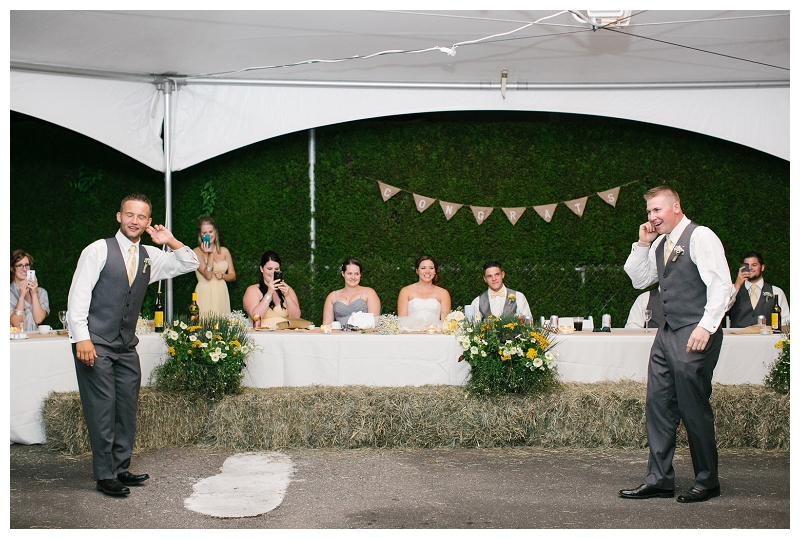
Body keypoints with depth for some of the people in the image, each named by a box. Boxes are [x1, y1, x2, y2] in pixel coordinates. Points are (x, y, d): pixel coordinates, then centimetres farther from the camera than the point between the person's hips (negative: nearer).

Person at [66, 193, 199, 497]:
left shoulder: (149, 257, 12)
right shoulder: (99, 250, -3)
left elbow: (190, 264, 18)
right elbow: (78, 295, -8)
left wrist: (170, 242, 1)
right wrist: (82, 338, -17)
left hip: (126, 347, 6)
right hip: (95, 345, -6)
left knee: (127, 409, 7)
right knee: (102, 409, -7)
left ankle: (120, 469, 17)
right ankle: (105, 475, 0)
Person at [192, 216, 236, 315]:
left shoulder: (224, 251, 11)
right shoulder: (197, 252, -2)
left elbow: (233, 276, 13)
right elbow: (208, 275, -12)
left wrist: (222, 275, -7)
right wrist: (210, 254, -16)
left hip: (222, 295, 4)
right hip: (205, 295, -4)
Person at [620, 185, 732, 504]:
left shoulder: (700, 237, -9)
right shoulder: (659, 244, 16)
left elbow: (721, 284, -16)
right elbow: (639, 280, 21)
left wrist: (706, 326, -23)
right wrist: (643, 244, 10)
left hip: (695, 335, -8)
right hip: (667, 333, 8)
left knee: (694, 409, -3)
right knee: (658, 405, 6)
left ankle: (707, 482, 12)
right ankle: (659, 480, 13)